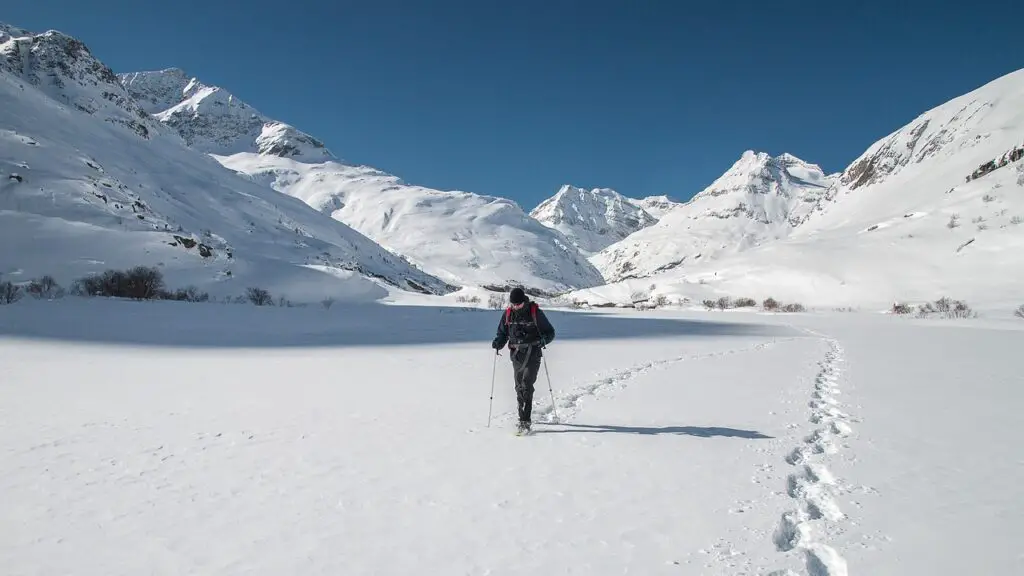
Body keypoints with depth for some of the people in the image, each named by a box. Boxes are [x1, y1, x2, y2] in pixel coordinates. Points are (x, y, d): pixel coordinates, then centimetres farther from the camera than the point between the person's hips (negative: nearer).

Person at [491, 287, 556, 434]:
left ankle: (524, 421, -15)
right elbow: (502, 332, 15)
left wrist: (542, 340, -20)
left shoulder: (535, 312, -6)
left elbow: (550, 332, 1)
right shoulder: (508, 314, 4)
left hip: (533, 354, -4)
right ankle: (524, 418, 23)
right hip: (516, 354, 4)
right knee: (519, 387, 8)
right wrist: (498, 343, -7)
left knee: (526, 385, -15)